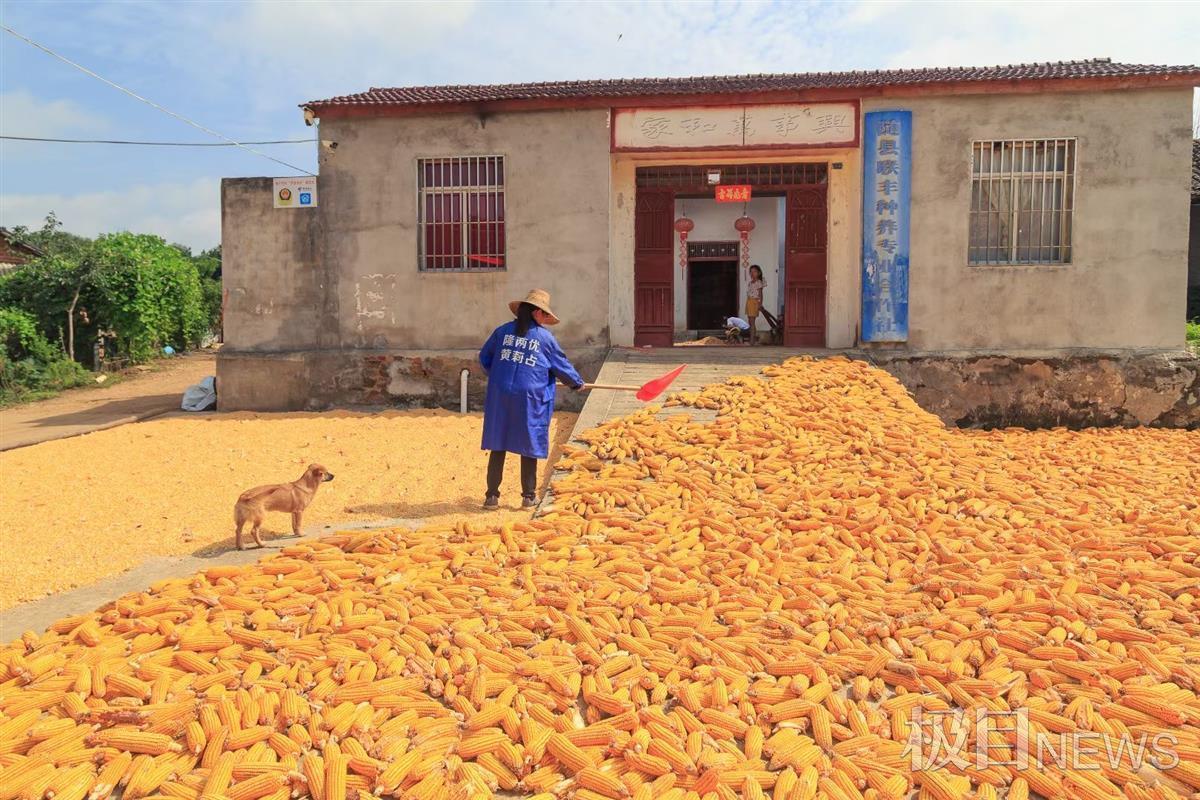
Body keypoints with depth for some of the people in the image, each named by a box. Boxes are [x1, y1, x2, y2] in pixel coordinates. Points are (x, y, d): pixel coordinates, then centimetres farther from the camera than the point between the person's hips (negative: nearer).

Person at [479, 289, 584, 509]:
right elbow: (561, 365, 7)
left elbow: (484, 357, 16)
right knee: (529, 447, 10)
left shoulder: (502, 331, 6)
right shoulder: (545, 337, -3)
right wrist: (577, 383, 24)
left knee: (498, 447, 9)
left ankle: (492, 495, 12)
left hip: (500, 397, 3)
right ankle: (529, 496, 17)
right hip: (530, 399, -3)